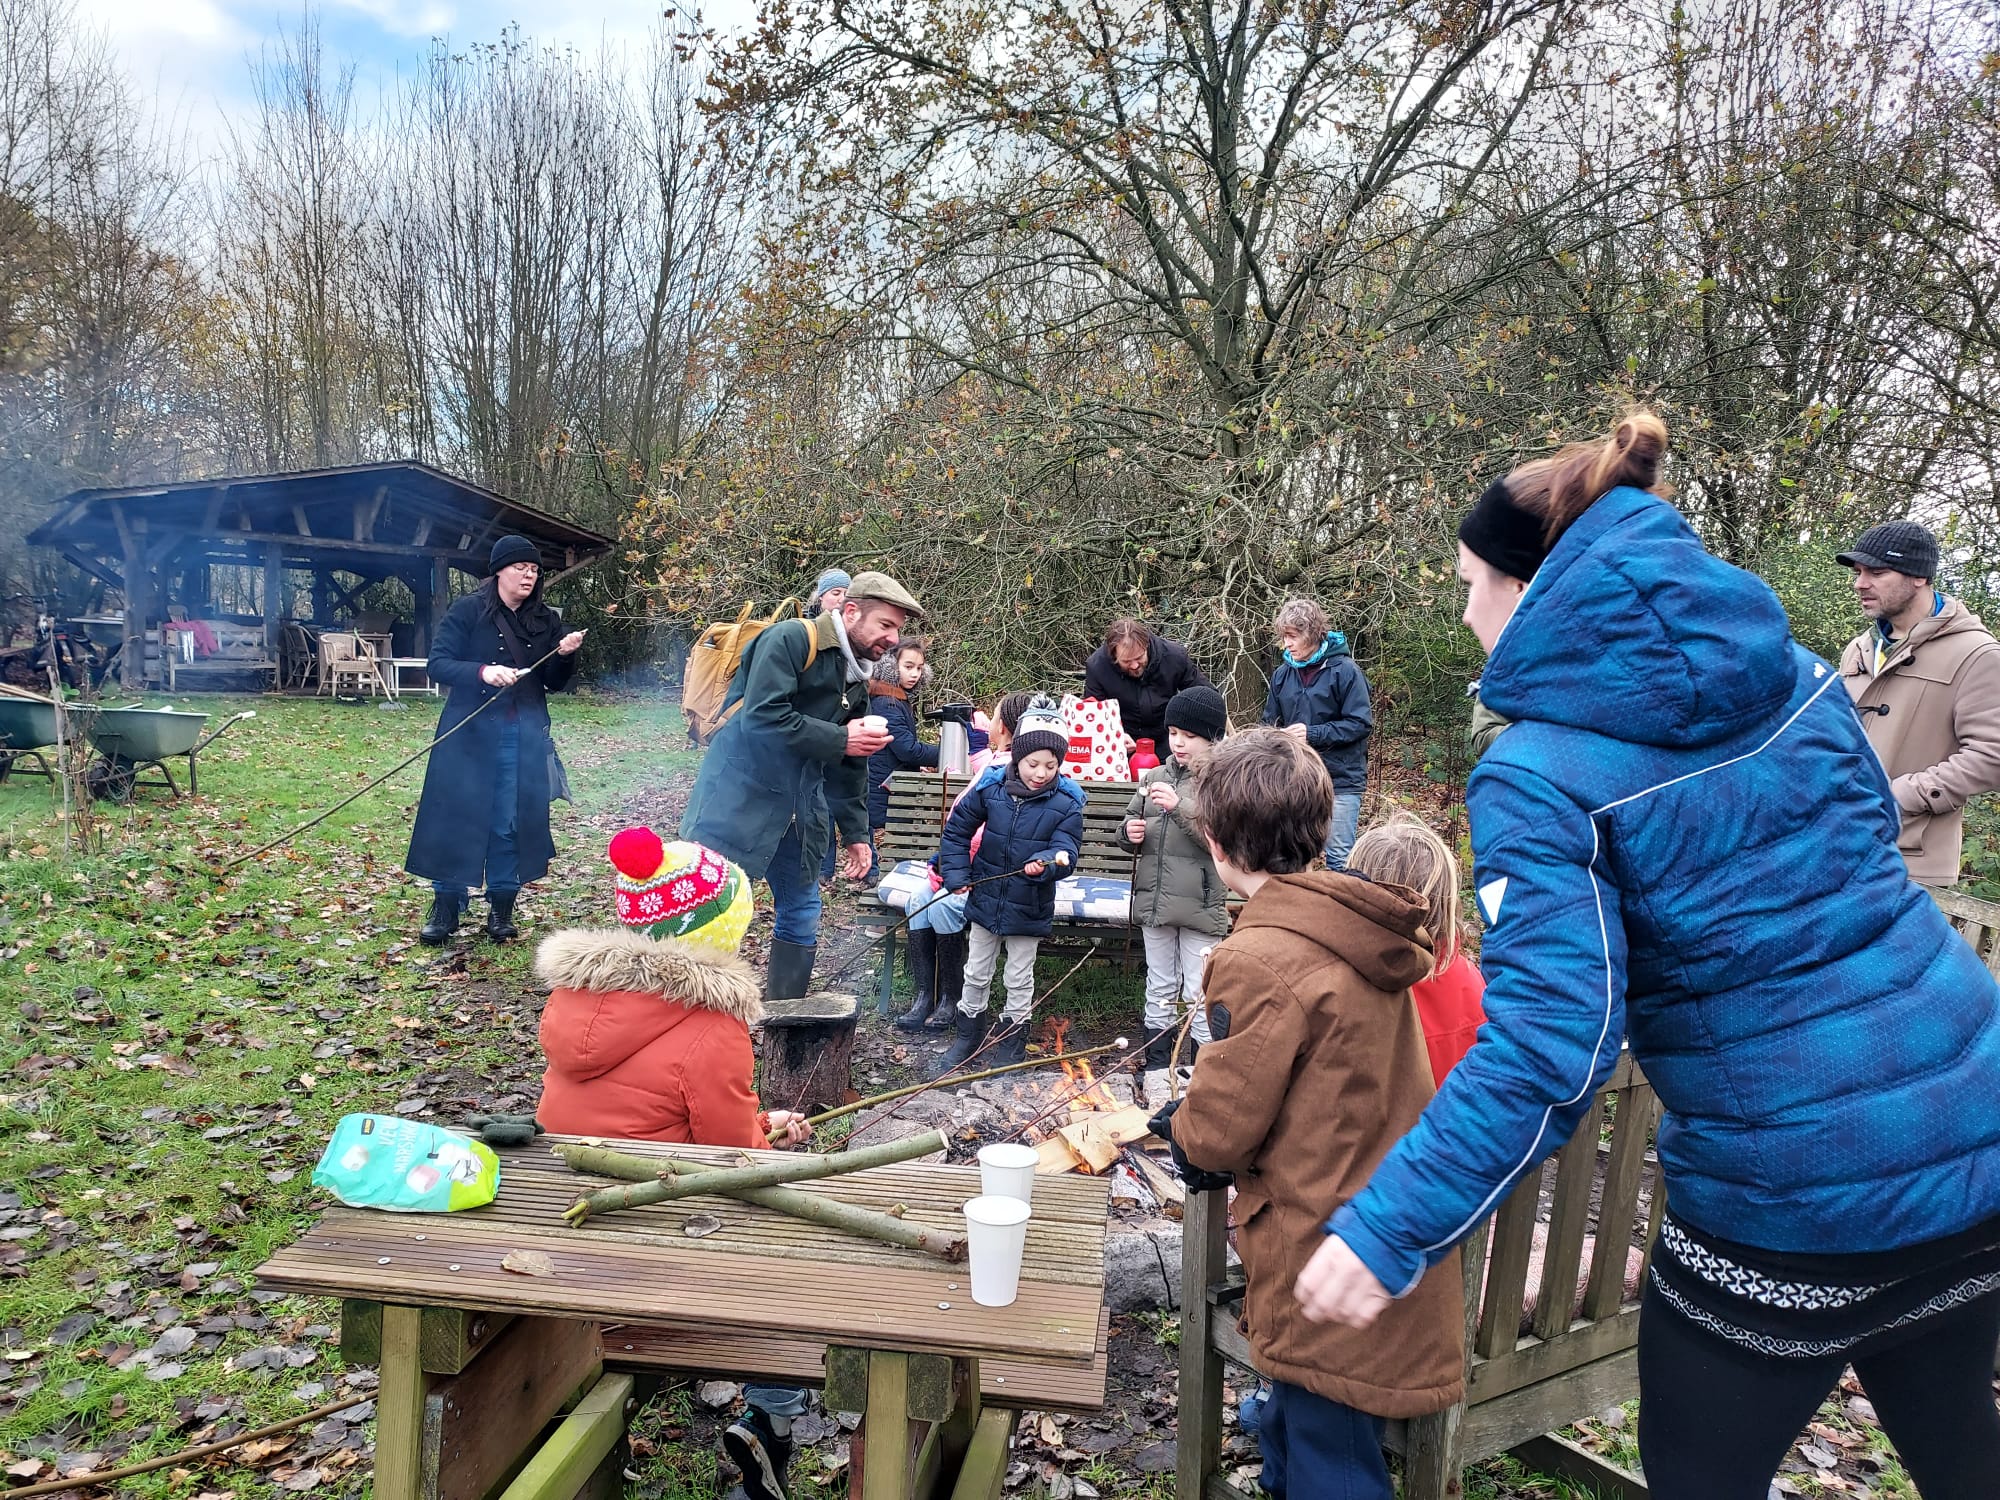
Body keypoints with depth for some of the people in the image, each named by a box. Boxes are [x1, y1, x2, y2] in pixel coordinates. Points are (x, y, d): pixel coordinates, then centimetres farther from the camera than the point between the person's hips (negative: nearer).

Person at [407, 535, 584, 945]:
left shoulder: (546, 621, 8)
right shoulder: (467, 611, -2)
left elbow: (554, 684, 10)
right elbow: (437, 664, -7)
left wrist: (565, 656, -11)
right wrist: (483, 672, -24)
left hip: (525, 737, 3)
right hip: (471, 732, -3)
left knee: (512, 821, 5)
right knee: (458, 817, 0)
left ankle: (501, 908, 16)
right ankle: (446, 908, 11)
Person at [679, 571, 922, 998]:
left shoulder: (856, 679, 14)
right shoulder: (790, 640, -13)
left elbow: (850, 768, 20)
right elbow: (761, 718, -25)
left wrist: (856, 833, 16)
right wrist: (839, 739, -19)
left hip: (797, 809, 9)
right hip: (739, 798, -9)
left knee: (802, 914, 13)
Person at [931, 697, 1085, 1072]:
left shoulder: (1066, 804, -14)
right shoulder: (990, 788, -9)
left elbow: (1066, 851, -20)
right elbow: (957, 828, 2)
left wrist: (1044, 864, -42)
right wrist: (956, 875, -4)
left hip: (1029, 910, -2)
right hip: (985, 901, 2)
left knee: (1019, 981, 14)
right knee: (976, 974, 18)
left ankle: (1010, 1046, 32)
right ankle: (968, 1036, 38)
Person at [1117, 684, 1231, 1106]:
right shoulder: (1154, 777, 8)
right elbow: (1129, 824, 18)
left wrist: (1180, 807, -28)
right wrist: (1130, 833, -5)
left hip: (1200, 905, -5)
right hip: (1154, 899, 5)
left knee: (1199, 996, 2)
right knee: (1160, 990, 16)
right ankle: (1157, 1068, 28)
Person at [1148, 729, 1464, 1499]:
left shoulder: (1260, 958, -23)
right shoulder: (1363, 935, 4)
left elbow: (1217, 1130, -16)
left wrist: (1179, 1124, 5)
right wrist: (1203, 1131, 12)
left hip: (1324, 1253, -8)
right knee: (1290, 1432, 25)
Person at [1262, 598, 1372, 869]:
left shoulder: (1344, 670, -9)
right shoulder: (1282, 674, 5)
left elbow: (1361, 723, -12)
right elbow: (1271, 722, 15)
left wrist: (1313, 733, -20)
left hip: (1340, 778, -5)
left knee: (1339, 856, 1)